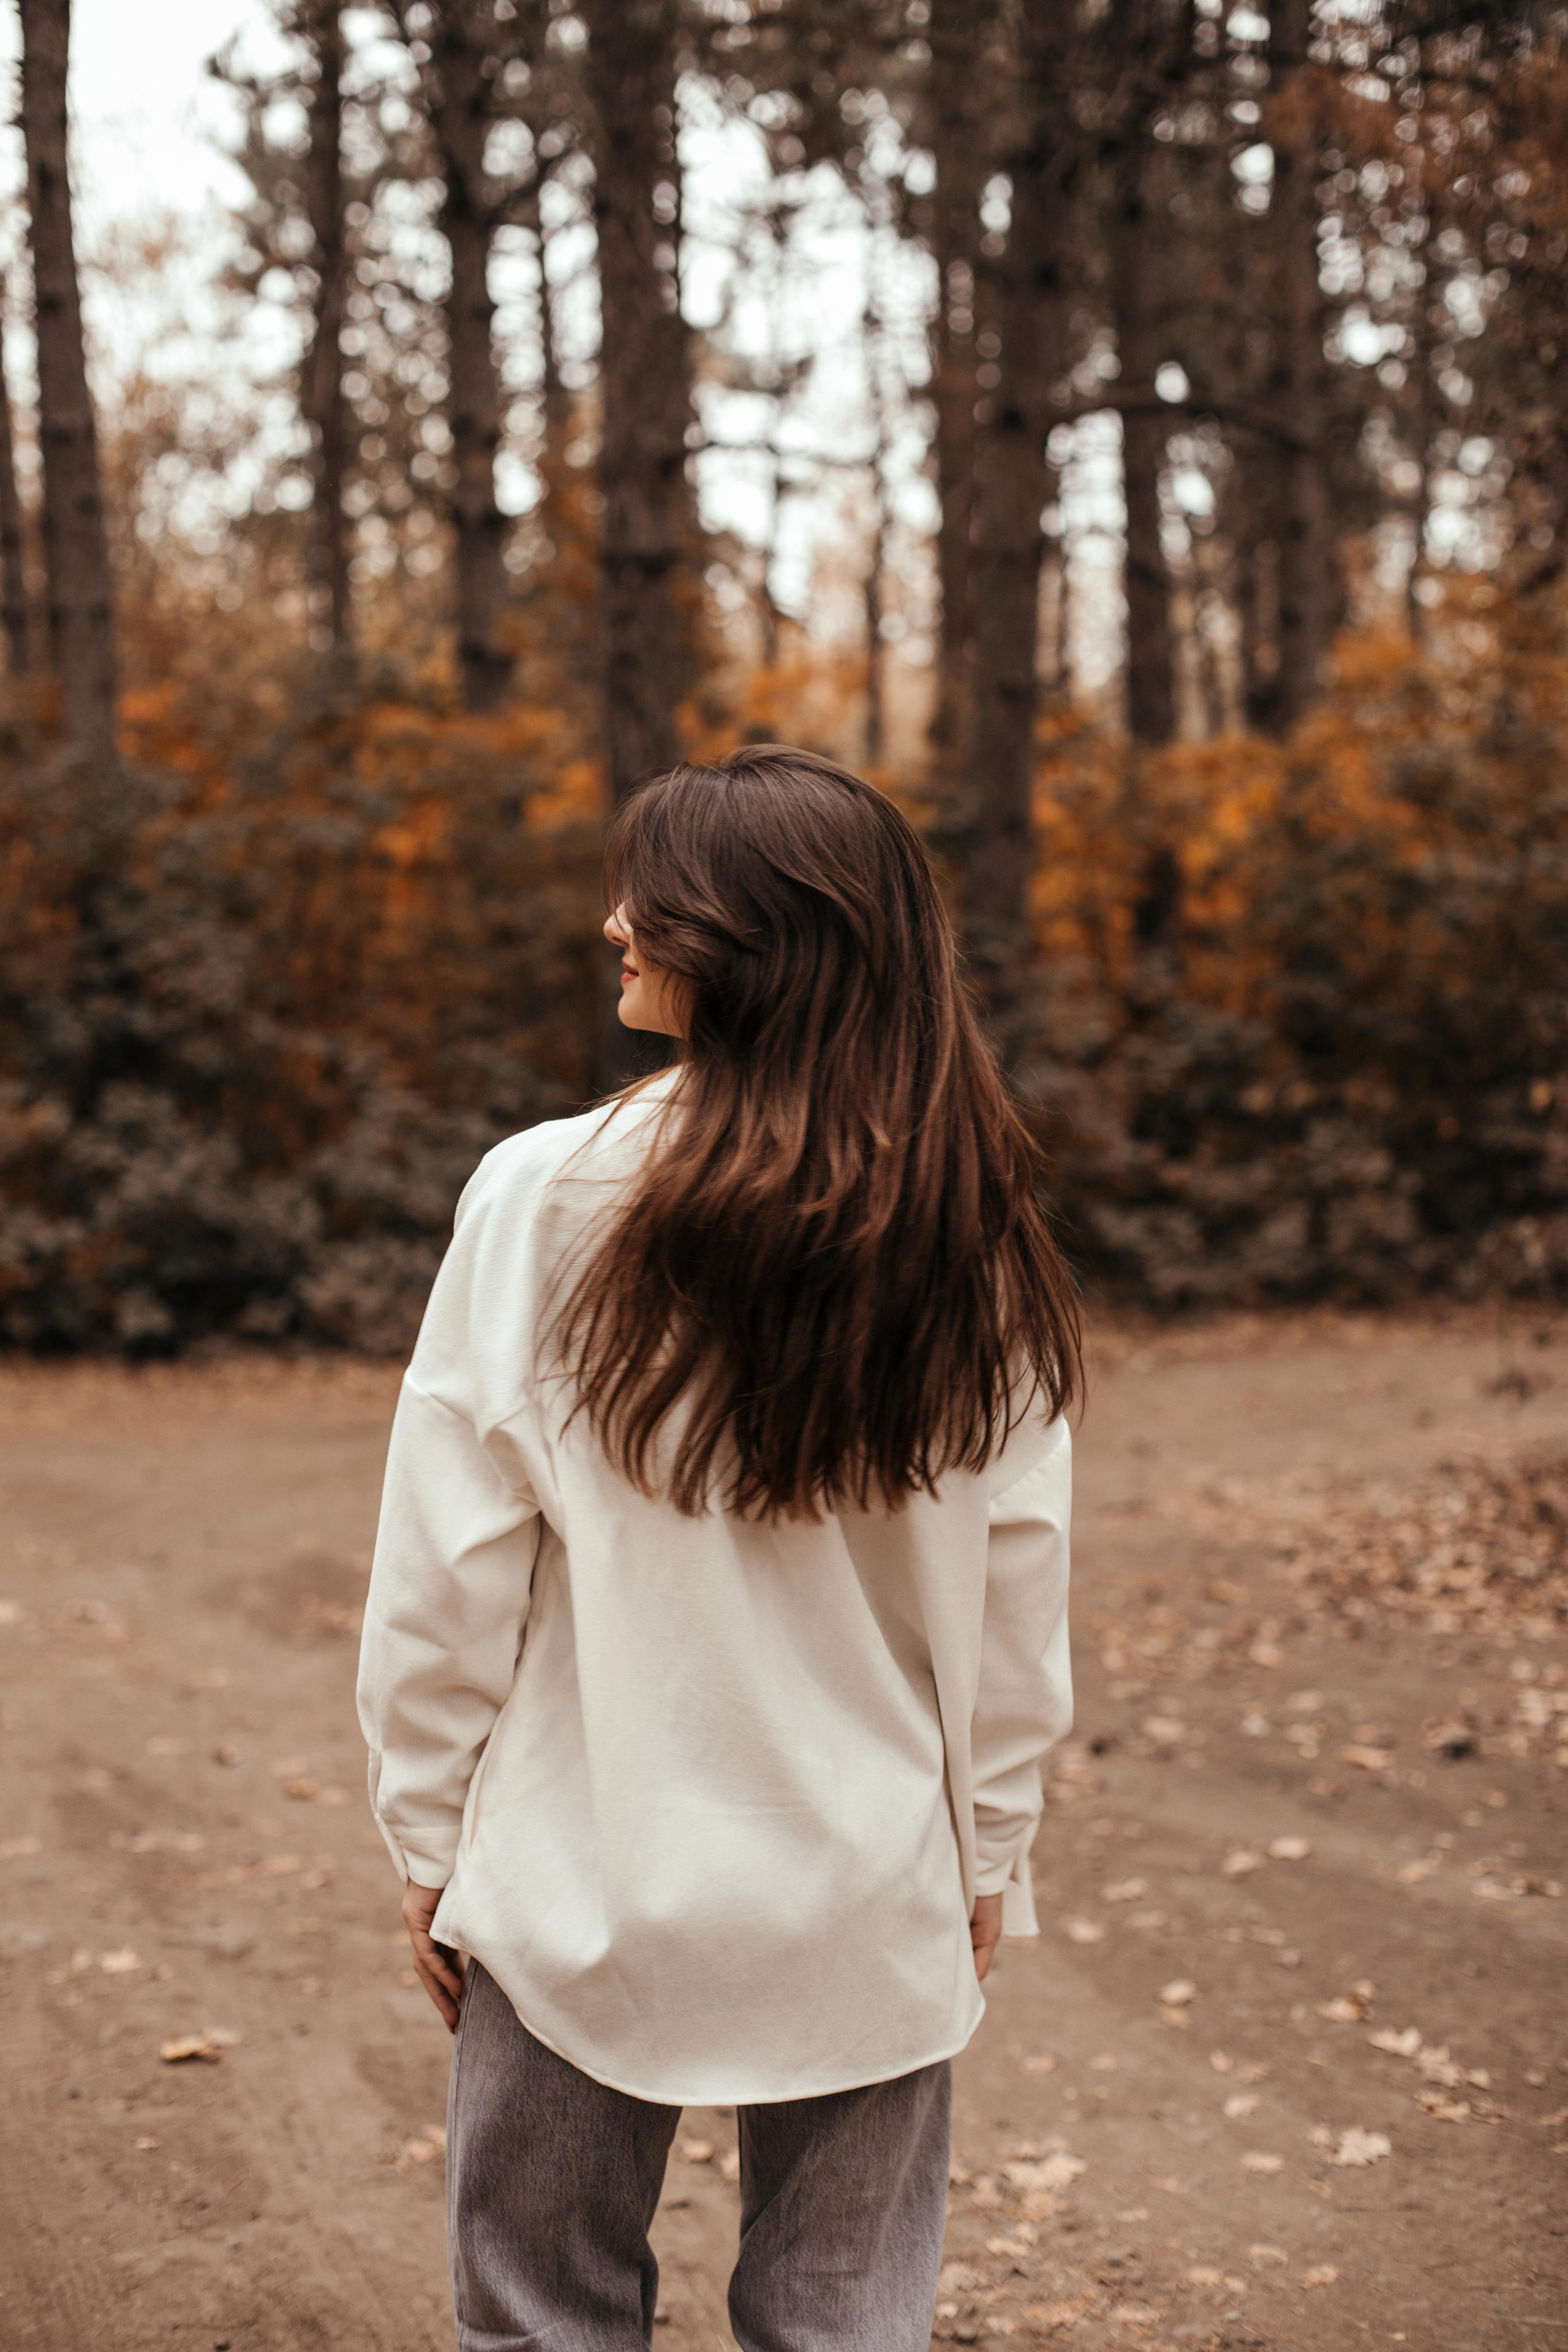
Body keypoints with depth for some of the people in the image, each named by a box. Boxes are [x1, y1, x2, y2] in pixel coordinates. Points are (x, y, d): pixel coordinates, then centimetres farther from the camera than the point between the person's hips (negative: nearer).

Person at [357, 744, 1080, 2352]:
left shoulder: (545, 1200, -15)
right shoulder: (974, 1237, -8)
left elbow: (448, 1572, -11)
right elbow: (1017, 1581, -2)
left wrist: (432, 1842, 2)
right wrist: (991, 1852, 11)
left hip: (588, 1896, -2)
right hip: (874, 1916, 3)